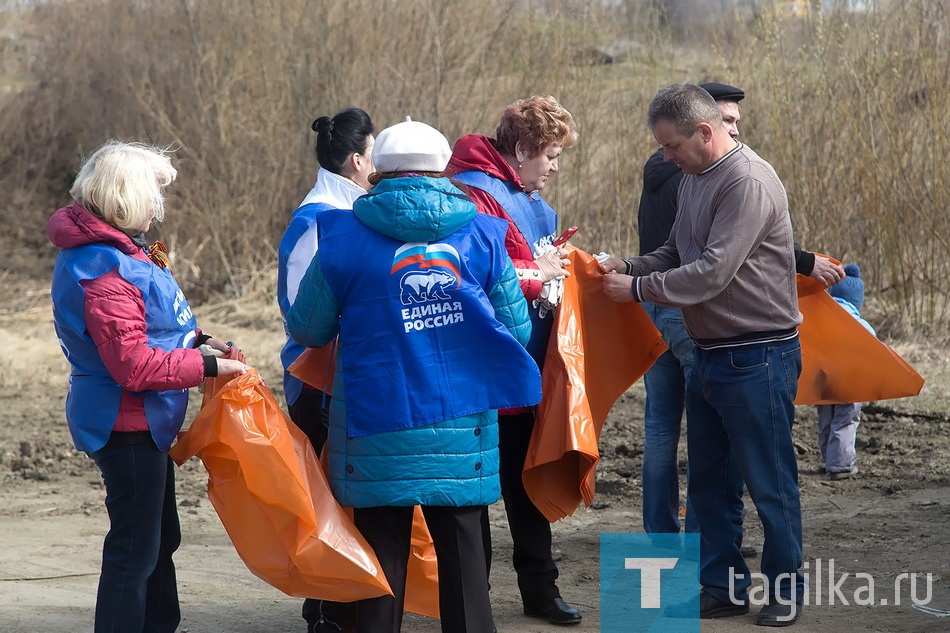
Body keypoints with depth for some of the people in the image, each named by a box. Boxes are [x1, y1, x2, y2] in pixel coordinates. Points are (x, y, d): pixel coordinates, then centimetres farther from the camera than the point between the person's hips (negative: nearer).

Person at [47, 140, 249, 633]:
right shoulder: (105, 271, -25)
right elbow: (134, 365, -28)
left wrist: (196, 340, 3)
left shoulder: (116, 250, 8)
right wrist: (208, 365, -20)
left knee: (160, 538, 22)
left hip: (144, 423, 11)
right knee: (136, 550, -4)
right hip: (127, 424, -11)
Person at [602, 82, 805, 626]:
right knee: (710, 480, 14)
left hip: (758, 356, -9)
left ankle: (786, 590, 14)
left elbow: (712, 272, -23)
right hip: (710, 354, 9)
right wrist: (631, 266, -2)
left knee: (770, 480, 2)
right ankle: (723, 588, 23)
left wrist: (639, 289, -17)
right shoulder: (695, 180, 12)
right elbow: (677, 253, 17)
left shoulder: (749, 183, -19)